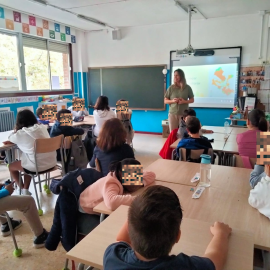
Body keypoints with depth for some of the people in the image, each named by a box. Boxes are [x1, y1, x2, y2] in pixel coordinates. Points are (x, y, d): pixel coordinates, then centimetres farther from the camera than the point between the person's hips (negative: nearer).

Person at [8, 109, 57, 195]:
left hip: (37, 166, -5)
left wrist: (16, 130, 26)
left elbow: (10, 138, 13)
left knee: (11, 166, 24)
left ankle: (22, 189, 32)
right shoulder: (42, 127, 3)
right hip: (51, 163, 6)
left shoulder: (20, 134, -10)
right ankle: (26, 190, 35)